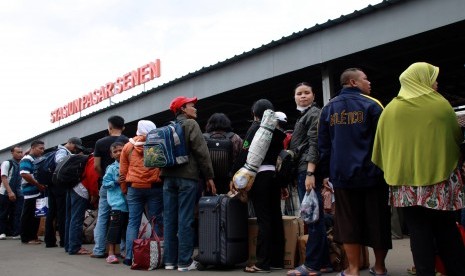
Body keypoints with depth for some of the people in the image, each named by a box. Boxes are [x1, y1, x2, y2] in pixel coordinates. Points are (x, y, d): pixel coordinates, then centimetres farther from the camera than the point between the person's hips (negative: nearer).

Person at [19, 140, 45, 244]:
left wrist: (41, 185, 11)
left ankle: (33, 236, 20)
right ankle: (26, 238, 3)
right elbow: (24, 174, -23)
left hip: (37, 192, 9)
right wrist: (38, 185, -18)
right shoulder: (27, 160, -11)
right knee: (28, 215, -3)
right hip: (31, 192, -9)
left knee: (35, 215, 12)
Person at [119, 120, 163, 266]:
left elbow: (122, 171, 9)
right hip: (155, 187, -2)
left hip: (134, 187, 2)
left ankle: (129, 256, 5)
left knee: (133, 222, 6)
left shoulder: (128, 146, 8)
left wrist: (125, 190, 16)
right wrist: (163, 181, 11)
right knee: (156, 221, 4)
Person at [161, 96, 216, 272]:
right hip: (187, 176, -6)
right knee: (185, 219, -4)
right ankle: (184, 261, -1)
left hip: (169, 176, 7)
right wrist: (209, 176, -7)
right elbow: (201, 152, -10)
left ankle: (169, 260, 10)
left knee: (169, 219, 6)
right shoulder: (191, 124, -2)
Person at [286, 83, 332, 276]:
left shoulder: (314, 114, -3)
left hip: (308, 170, -10)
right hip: (302, 171, 10)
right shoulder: (303, 116, 24)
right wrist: (304, 174, 18)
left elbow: (314, 144, -14)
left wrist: (310, 173, -22)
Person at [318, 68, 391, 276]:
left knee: (349, 221, 7)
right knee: (377, 220, 10)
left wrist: (327, 172, 12)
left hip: (342, 174, 2)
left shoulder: (328, 108, 7)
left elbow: (323, 144, 7)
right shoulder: (371, 105, -3)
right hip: (371, 173, -2)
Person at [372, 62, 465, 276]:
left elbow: (381, 146, 5)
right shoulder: (442, 105, -3)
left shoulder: (391, 109, 1)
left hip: (405, 180, 1)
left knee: (419, 231, 4)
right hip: (440, 177, 0)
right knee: (446, 230, 12)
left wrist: (390, 171, 17)